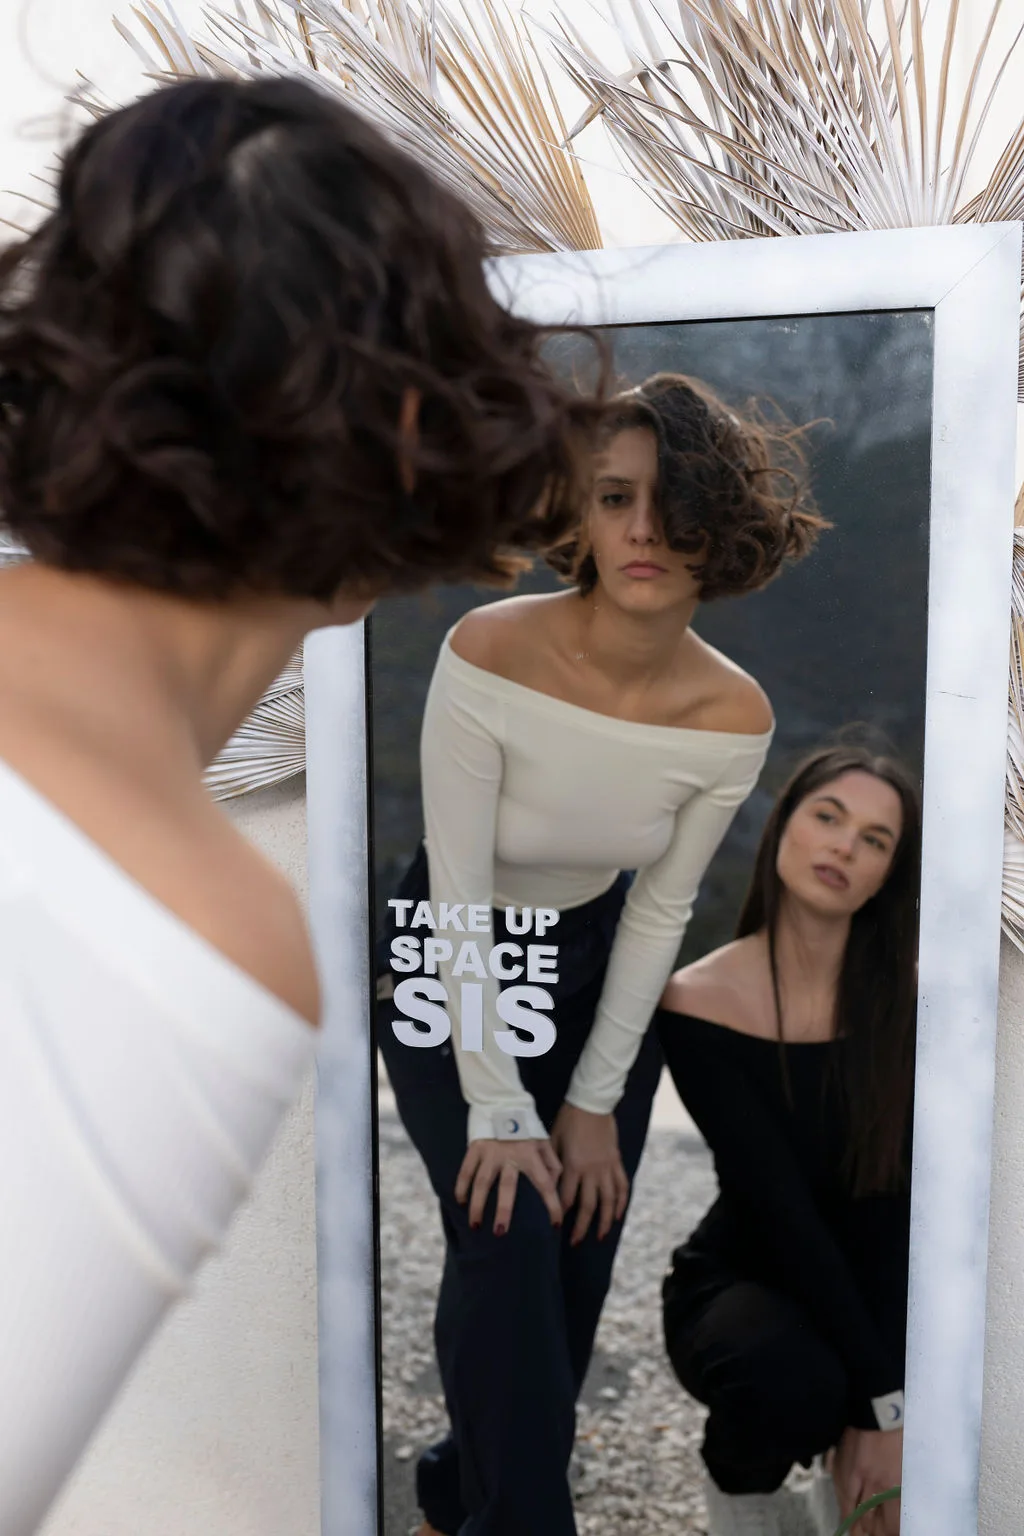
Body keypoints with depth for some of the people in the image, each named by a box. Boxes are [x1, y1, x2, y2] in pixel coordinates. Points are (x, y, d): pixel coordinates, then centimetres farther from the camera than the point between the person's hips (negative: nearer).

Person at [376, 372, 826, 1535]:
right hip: (450, 970, -3)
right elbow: (460, 894, -23)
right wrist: (495, 1108, -20)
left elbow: (661, 911, -9)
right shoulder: (487, 655, -29)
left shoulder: (734, 717, -19)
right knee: (509, 1237, -14)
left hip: (598, 965, 3)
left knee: (581, 1250, 5)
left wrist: (595, 1101, -7)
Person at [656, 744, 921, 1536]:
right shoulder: (699, 1003, -20)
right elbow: (781, 1212, -23)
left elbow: (901, 1209, -17)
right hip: (741, 1283, -3)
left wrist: (882, 1415, -22)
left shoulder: (910, 991, -14)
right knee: (792, 1381, -34)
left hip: (874, 1291, 3)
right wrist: (880, 1402, -24)